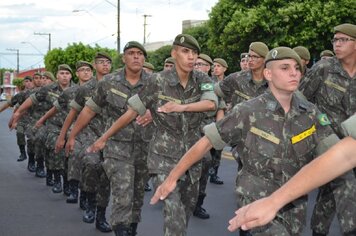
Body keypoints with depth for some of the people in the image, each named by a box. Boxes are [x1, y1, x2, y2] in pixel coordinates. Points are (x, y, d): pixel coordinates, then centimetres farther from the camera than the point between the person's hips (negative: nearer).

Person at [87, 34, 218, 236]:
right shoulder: (158, 81, -11)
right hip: (164, 156, -4)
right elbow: (132, 112, -6)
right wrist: (104, 138, -1)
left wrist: (182, 107, -36)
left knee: (188, 208, 15)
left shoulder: (202, 80, -2)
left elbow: (212, 104, -22)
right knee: (174, 213, -13)